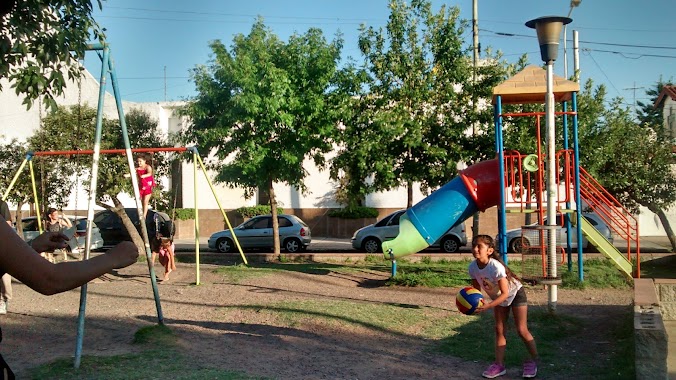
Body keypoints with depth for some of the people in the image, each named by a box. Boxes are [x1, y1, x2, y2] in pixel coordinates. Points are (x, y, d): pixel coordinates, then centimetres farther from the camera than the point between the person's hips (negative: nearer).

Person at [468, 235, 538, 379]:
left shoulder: (496, 267, -38)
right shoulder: (473, 267, -19)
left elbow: (505, 293, -33)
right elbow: (477, 289, -6)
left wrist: (487, 306, -41)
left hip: (515, 294, -6)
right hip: (499, 298, 6)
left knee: (522, 330, -4)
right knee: (499, 330, 5)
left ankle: (534, 361, 14)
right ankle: (499, 365, 9)